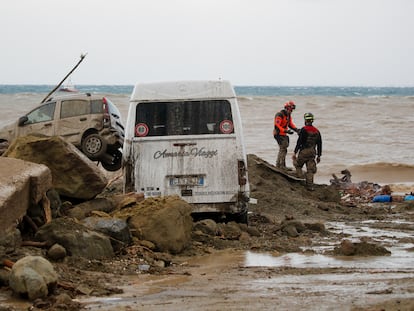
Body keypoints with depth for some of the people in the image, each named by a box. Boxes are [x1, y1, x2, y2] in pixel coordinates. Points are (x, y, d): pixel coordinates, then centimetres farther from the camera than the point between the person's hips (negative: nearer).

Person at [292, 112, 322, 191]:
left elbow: (299, 142, -13)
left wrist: (295, 152, -10)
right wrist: (319, 155, 19)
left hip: (304, 151, -5)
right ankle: (309, 185, 3)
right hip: (312, 152, 5)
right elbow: (319, 144, 13)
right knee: (310, 170, 6)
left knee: (298, 164, 15)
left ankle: (300, 175, -3)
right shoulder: (317, 131, 8)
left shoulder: (304, 130, -10)